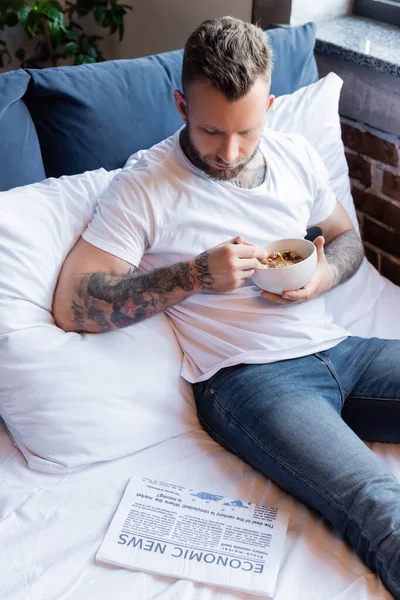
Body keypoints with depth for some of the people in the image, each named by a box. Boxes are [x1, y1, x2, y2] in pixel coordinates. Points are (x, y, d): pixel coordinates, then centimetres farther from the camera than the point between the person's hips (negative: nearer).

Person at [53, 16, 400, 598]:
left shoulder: (295, 154, 11)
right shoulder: (143, 186, -5)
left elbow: (347, 237, 24)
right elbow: (72, 305, -11)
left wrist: (325, 275, -1)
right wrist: (197, 274, -16)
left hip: (338, 348, 7)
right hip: (248, 376, -6)